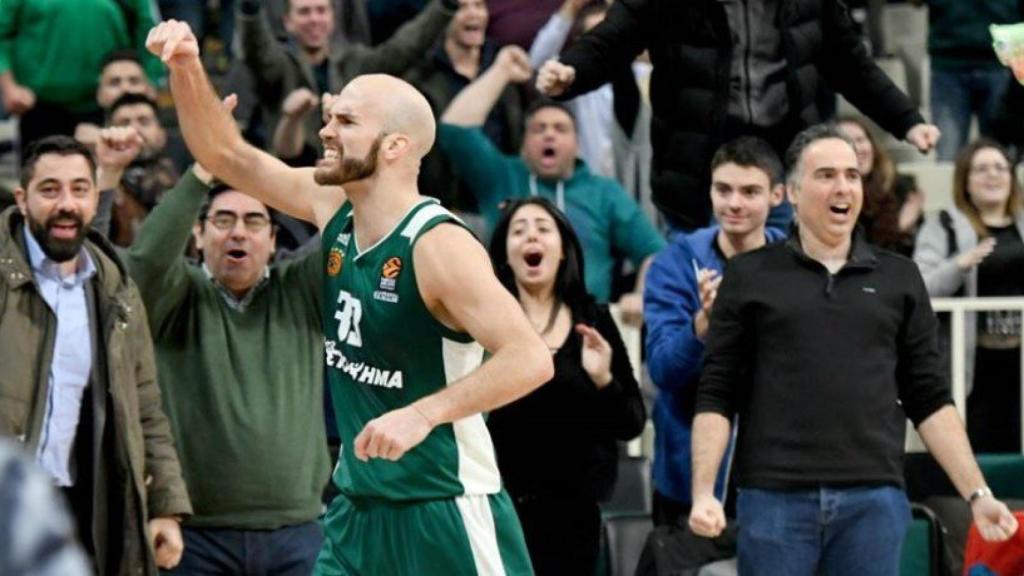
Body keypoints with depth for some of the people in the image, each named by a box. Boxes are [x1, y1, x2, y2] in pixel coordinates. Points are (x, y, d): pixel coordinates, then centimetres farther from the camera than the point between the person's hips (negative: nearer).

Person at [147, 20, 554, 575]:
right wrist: (186, 69, -6)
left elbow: (530, 358, -28)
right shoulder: (332, 208, 4)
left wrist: (422, 414, -35)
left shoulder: (439, 246, -19)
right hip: (358, 510, 8)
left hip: (446, 517, -8)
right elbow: (226, 155, 11)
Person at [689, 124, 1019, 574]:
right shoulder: (749, 277, 6)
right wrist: (703, 492, -8)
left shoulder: (900, 279, 12)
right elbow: (716, 397, 4)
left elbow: (930, 400, 12)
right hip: (774, 498, -2)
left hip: (874, 499, 2)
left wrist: (976, 493, 4)